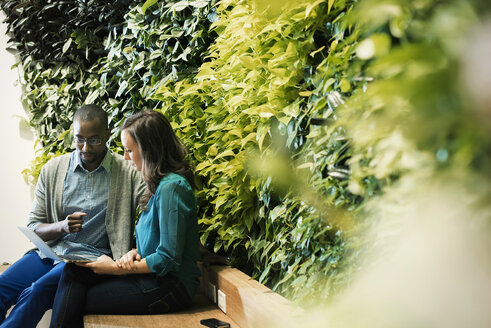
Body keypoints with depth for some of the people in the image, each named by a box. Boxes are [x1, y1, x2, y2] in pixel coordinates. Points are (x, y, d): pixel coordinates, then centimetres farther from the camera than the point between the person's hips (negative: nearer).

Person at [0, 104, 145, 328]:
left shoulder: (128, 173, 0)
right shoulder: (52, 169, 10)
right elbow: (33, 228, 10)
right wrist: (62, 227, -11)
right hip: (49, 250, 4)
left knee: (36, 291, -30)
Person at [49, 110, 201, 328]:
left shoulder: (171, 188, -18)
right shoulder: (160, 184, 14)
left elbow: (169, 259, -20)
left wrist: (117, 268, -12)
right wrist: (135, 253, 0)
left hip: (169, 286, -9)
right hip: (154, 277, 9)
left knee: (73, 302, -11)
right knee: (74, 272, -8)